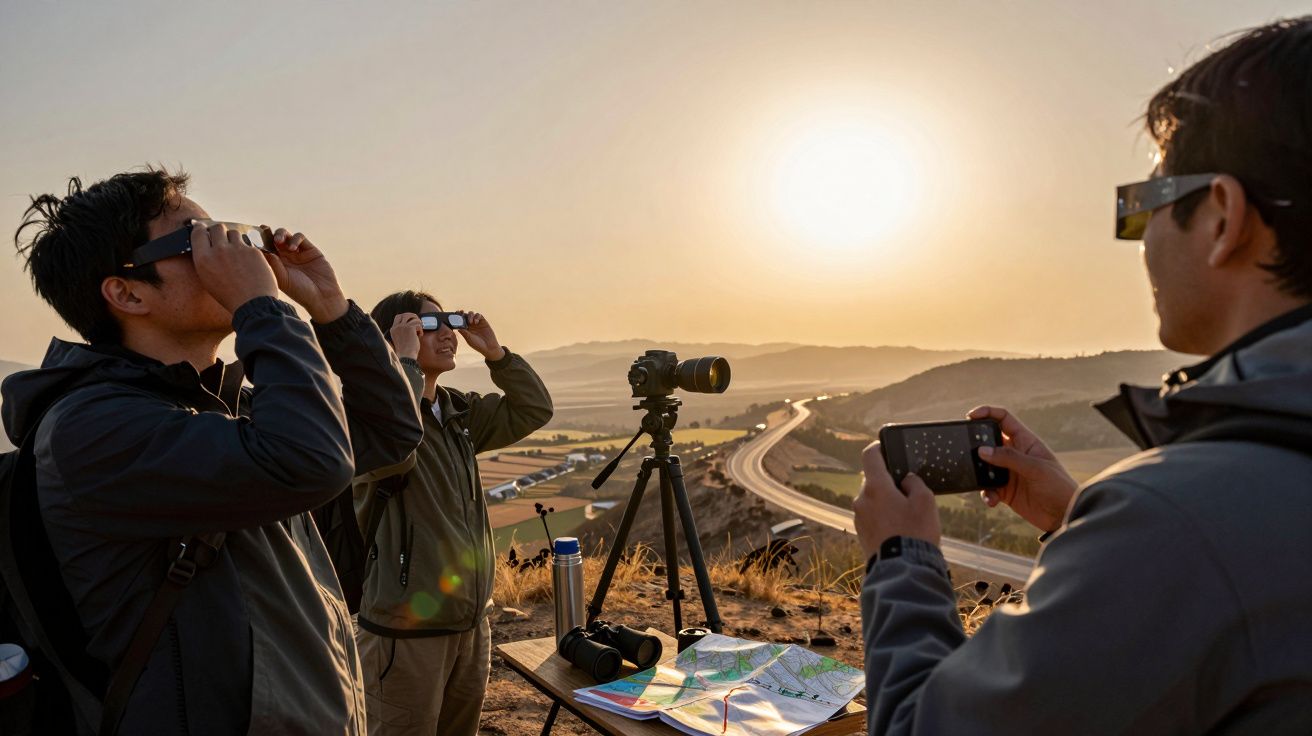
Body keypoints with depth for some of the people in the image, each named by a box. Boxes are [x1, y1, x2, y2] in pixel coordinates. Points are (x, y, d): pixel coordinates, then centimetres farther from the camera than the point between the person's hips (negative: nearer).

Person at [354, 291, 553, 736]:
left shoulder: (459, 412, 8)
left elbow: (534, 411, 10)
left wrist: (495, 353, 0)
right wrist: (406, 361, -25)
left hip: (471, 620, 7)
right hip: (407, 629, -7)